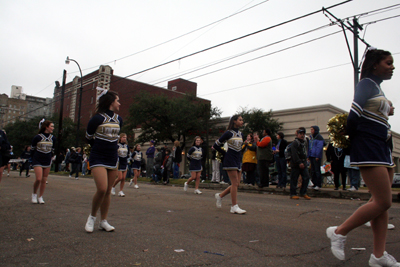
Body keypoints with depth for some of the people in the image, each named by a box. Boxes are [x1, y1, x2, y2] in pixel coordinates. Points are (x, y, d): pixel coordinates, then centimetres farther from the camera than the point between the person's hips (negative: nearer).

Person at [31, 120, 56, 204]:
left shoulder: (53, 138, 5)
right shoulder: (37, 137, -7)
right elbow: (33, 149, 3)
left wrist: (50, 158, 11)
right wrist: (33, 160, 6)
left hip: (47, 161, 4)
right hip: (37, 161, -4)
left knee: (44, 180, 6)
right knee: (38, 179, -13)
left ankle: (40, 197, 18)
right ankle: (34, 194, 12)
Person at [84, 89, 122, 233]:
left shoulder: (118, 119, 9)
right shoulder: (97, 118, -11)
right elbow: (89, 137, 3)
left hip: (113, 159, 6)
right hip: (98, 158, -6)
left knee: (108, 191, 8)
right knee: (102, 189, -17)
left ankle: (103, 221, 19)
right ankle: (92, 217, 7)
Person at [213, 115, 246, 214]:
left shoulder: (240, 134, 14)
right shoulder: (229, 133, -8)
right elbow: (216, 145, -5)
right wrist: (225, 154, -2)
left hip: (238, 161, 8)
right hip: (230, 160, -8)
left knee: (236, 184, 6)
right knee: (235, 183, -9)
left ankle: (220, 196, 22)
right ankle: (234, 207, -4)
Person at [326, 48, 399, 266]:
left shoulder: (377, 88, 23)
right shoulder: (367, 83, -5)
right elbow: (354, 115, -16)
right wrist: (351, 136, -4)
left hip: (381, 148, 9)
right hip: (368, 147, -9)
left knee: (381, 202, 6)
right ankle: (339, 232, -1)